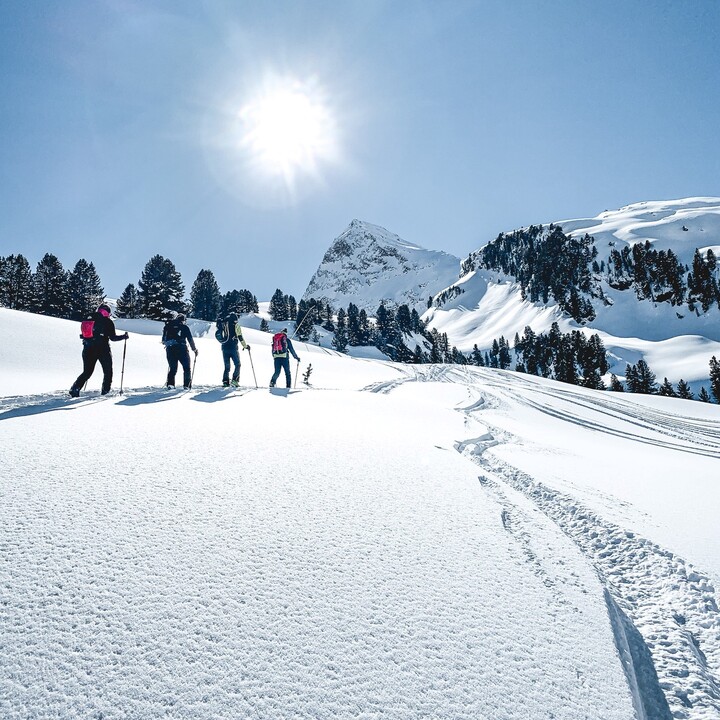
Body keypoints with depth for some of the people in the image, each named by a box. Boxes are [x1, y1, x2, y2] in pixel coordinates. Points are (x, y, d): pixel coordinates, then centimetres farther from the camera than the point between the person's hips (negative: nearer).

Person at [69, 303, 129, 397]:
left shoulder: (88, 320, 11)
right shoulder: (107, 321, -5)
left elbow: (84, 335, 14)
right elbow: (113, 337, -8)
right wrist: (124, 336, 7)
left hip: (88, 349, 5)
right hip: (103, 349, -5)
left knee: (87, 372, 14)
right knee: (108, 371, 11)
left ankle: (75, 388, -1)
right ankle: (105, 391, 4)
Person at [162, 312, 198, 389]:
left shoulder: (168, 326, 15)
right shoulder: (184, 327, 5)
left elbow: (163, 341, 15)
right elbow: (190, 339, 4)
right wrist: (194, 349, 14)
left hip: (170, 349, 3)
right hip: (181, 348, -3)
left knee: (172, 368, 14)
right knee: (186, 367, 9)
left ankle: (170, 383, -2)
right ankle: (186, 385, 3)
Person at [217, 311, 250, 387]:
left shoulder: (224, 324, 7)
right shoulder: (236, 325, -3)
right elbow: (240, 337, -4)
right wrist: (245, 346, 5)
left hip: (225, 347, 4)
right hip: (233, 348, -4)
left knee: (227, 366, 12)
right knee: (237, 365, 7)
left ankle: (225, 381, 3)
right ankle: (235, 380, -6)